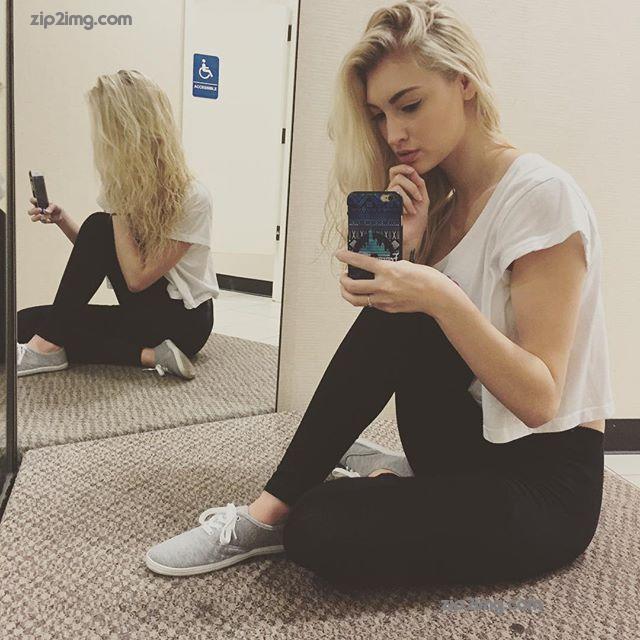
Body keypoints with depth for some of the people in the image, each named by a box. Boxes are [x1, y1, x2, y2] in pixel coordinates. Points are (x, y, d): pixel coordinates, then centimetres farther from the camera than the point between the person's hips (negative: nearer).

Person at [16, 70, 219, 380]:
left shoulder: (191, 197, -20)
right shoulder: (124, 182, 1)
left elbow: (137, 277, -24)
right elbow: (98, 256, 7)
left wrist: (118, 208, -20)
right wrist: (62, 220, -8)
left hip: (182, 321, -7)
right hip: (143, 311, 7)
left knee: (99, 226, -21)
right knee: (27, 321, -6)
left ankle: (49, 346, -15)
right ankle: (149, 355, -19)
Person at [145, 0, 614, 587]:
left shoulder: (541, 193, -17)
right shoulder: (437, 199, 6)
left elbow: (540, 399, -21)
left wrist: (440, 297, -33)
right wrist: (406, 251, -19)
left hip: (548, 483, -6)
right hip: (472, 443, 6)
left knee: (320, 532, -27)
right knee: (393, 314, -22)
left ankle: (271, 516, 4)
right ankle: (388, 474, -7)